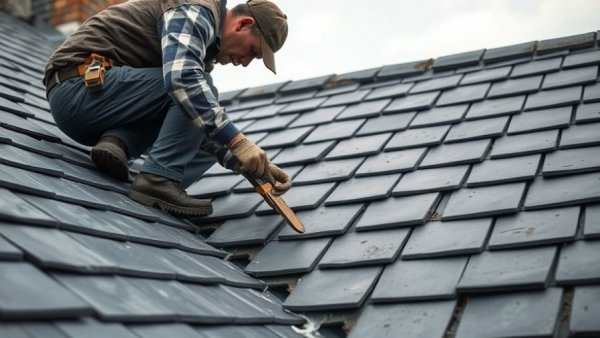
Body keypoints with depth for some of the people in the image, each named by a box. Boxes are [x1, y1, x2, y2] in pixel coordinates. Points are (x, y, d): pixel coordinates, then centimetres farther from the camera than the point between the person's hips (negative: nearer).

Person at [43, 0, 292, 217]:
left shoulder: (202, 48, 19)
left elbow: (208, 128, 16)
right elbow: (181, 78, -30)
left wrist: (251, 164, 4)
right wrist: (238, 141, -30)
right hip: (82, 87, -10)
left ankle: (118, 141, -6)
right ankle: (159, 179, -20)